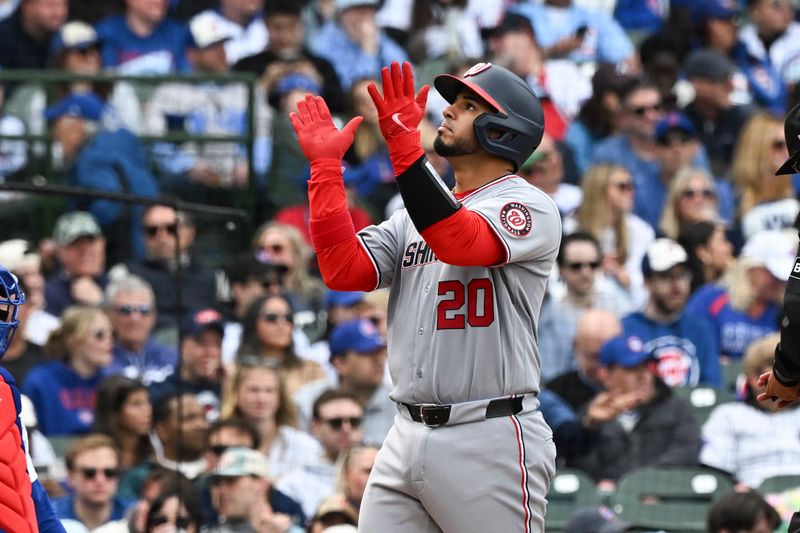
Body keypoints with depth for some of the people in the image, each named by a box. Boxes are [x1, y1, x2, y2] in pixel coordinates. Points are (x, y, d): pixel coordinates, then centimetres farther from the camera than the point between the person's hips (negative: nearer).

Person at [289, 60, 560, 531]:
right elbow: (344, 270, 5)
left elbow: (461, 243, -24)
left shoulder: (529, 206, -4)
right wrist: (325, 165, 3)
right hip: (407, 437, 7)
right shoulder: (411, 219, 19)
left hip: (489, 440, -7)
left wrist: (404, 146, -29)